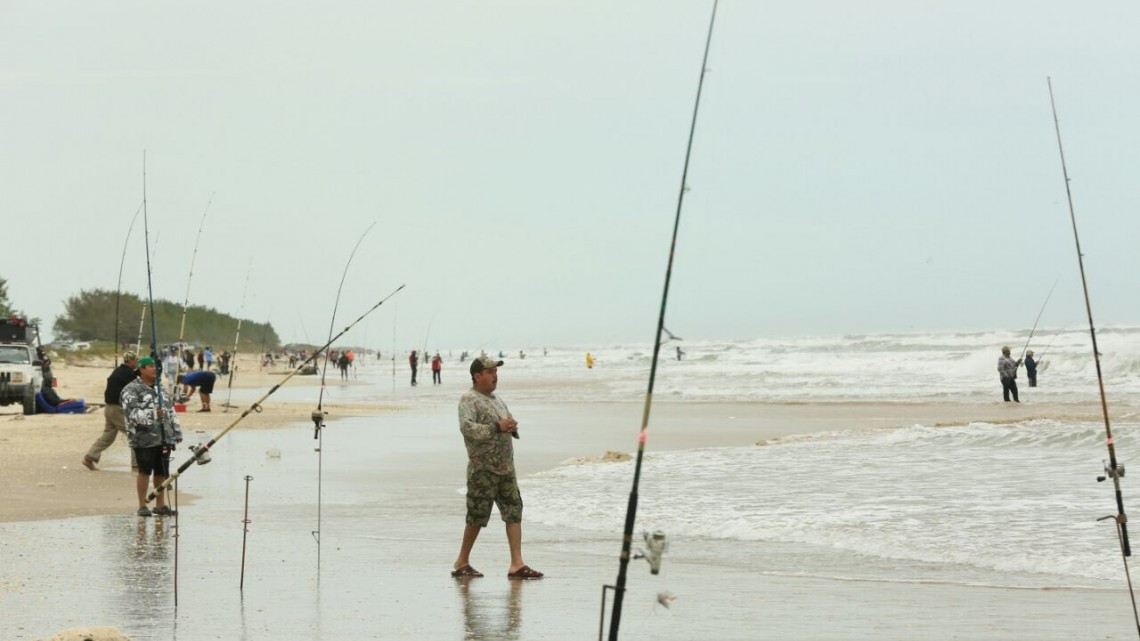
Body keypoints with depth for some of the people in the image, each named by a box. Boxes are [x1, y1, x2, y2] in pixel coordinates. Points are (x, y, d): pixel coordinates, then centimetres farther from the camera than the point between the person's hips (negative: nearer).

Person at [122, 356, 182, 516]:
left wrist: (177, 433, 19)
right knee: (145, 471, -5)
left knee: (161, 472, 8)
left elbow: (170, 411, 23)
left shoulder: (159, 388, 19)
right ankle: (142, 506, 2)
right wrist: (153, 415, -27)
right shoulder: (131, 390, -5)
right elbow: (132, 413, -17)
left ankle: (160, 505, 16)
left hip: (163, 438, 7)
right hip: (144, 438, -7)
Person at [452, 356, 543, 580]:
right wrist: (497, 427, -23)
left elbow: (510, 423, 28)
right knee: (477, 517, -1)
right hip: (483, 470, -8)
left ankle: (517, 565, 2)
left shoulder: (496, 399, 18)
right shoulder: (469, 399, -8)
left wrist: (512, 426, 3)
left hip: (505, 468, 8)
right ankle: (462, 563, 13)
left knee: (514, 512, 2)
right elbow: (467, 427, -23)